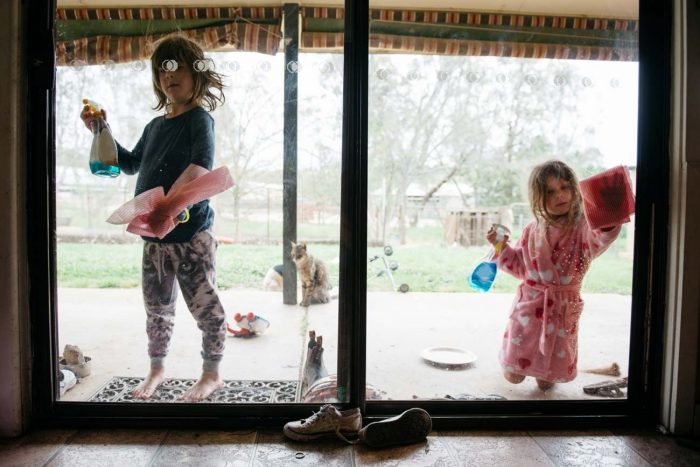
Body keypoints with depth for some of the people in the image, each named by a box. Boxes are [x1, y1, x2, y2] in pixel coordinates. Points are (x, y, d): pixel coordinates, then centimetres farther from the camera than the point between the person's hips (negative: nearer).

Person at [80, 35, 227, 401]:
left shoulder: (199, 118, -8)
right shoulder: (155, 126, 15)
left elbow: (202, 164, -27)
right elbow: (131, 165, 30)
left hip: (191, 234, -7)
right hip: (153, 236, 8)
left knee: (204, 305, 1)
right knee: (157, 306, 16)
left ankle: (212, 374, 18)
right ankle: (156, 369, 33)